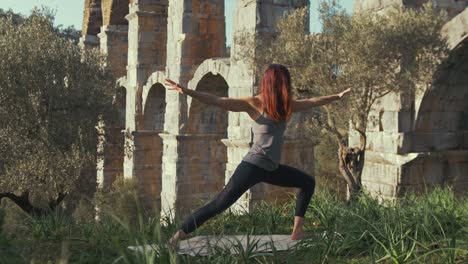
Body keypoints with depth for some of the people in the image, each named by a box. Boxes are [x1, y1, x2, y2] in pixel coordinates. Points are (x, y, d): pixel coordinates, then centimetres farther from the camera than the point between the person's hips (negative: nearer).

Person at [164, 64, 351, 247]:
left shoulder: (285, 105, 7)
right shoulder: (254, 103, -10)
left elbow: (312, 102, 22)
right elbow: (217, 101, -16)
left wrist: (338, 96, 29)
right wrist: (186, 91, -24)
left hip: (271, 168, 7)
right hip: (253, 166, -7)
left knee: (308, 183, 16)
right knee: (219, 205, -13)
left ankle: (297, 231, 17)